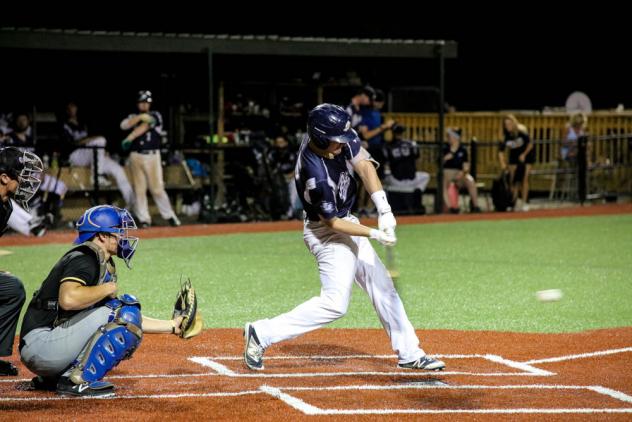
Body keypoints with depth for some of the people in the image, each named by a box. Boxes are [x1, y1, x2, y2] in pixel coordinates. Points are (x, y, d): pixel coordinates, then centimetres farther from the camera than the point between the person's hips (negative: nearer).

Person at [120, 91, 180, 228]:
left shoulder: (155, 116, 4)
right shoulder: (133, 117, 14)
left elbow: (144, 127, -12)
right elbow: (124, 125, -6)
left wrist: (129, 138, -23)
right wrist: (140, 117, -17)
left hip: (152, 156, -3)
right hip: (136, 156, 3)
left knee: (157, 188, -7)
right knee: (139, 189, 0)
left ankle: (169, 215, 3)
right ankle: (144, 219, 3)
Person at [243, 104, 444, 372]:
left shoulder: (341, 138, -14)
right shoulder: (316, 175, -33)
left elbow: (363, 165, -15)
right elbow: (333, 223, -23)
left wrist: (384, 208, -26)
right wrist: (375, 234, -25)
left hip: (346, 222, 9)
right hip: (327, 233, -9)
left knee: (383, 287, 12)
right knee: (334, 303, -14)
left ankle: (409, 354, 20)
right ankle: (262, 334, -7)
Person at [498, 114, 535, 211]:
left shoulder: (522, 132, -26)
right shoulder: (506, 136, -20)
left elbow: (530, 144, -14)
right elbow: (501, 151, -16)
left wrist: (524, 155, -16)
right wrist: (502, 163, -28)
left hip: (526, 155, -3)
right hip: (514, 156, 3)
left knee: (524, 179, -8)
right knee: (514, 180, -4)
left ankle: (524, 203, -5)